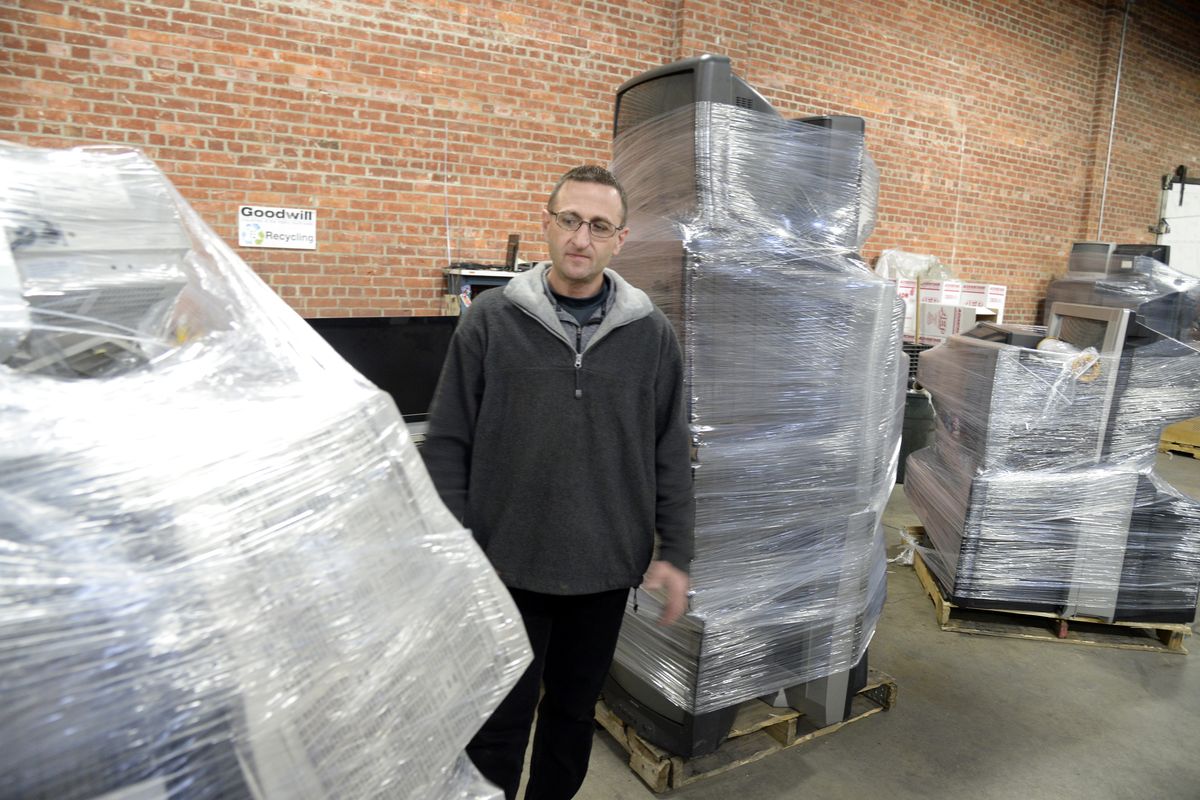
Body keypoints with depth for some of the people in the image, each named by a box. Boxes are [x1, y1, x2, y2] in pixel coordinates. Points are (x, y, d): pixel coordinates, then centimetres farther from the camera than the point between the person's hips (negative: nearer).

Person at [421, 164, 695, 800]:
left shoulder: (651, 333, -1)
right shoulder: (491, 319, -6)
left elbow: (671, 455, 3)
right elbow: (447, 445, -4)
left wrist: (675, 554, 1)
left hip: (606, 571, 2)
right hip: (507, 567, -2)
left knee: (574, 711, 20)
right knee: (499, 725, 11)